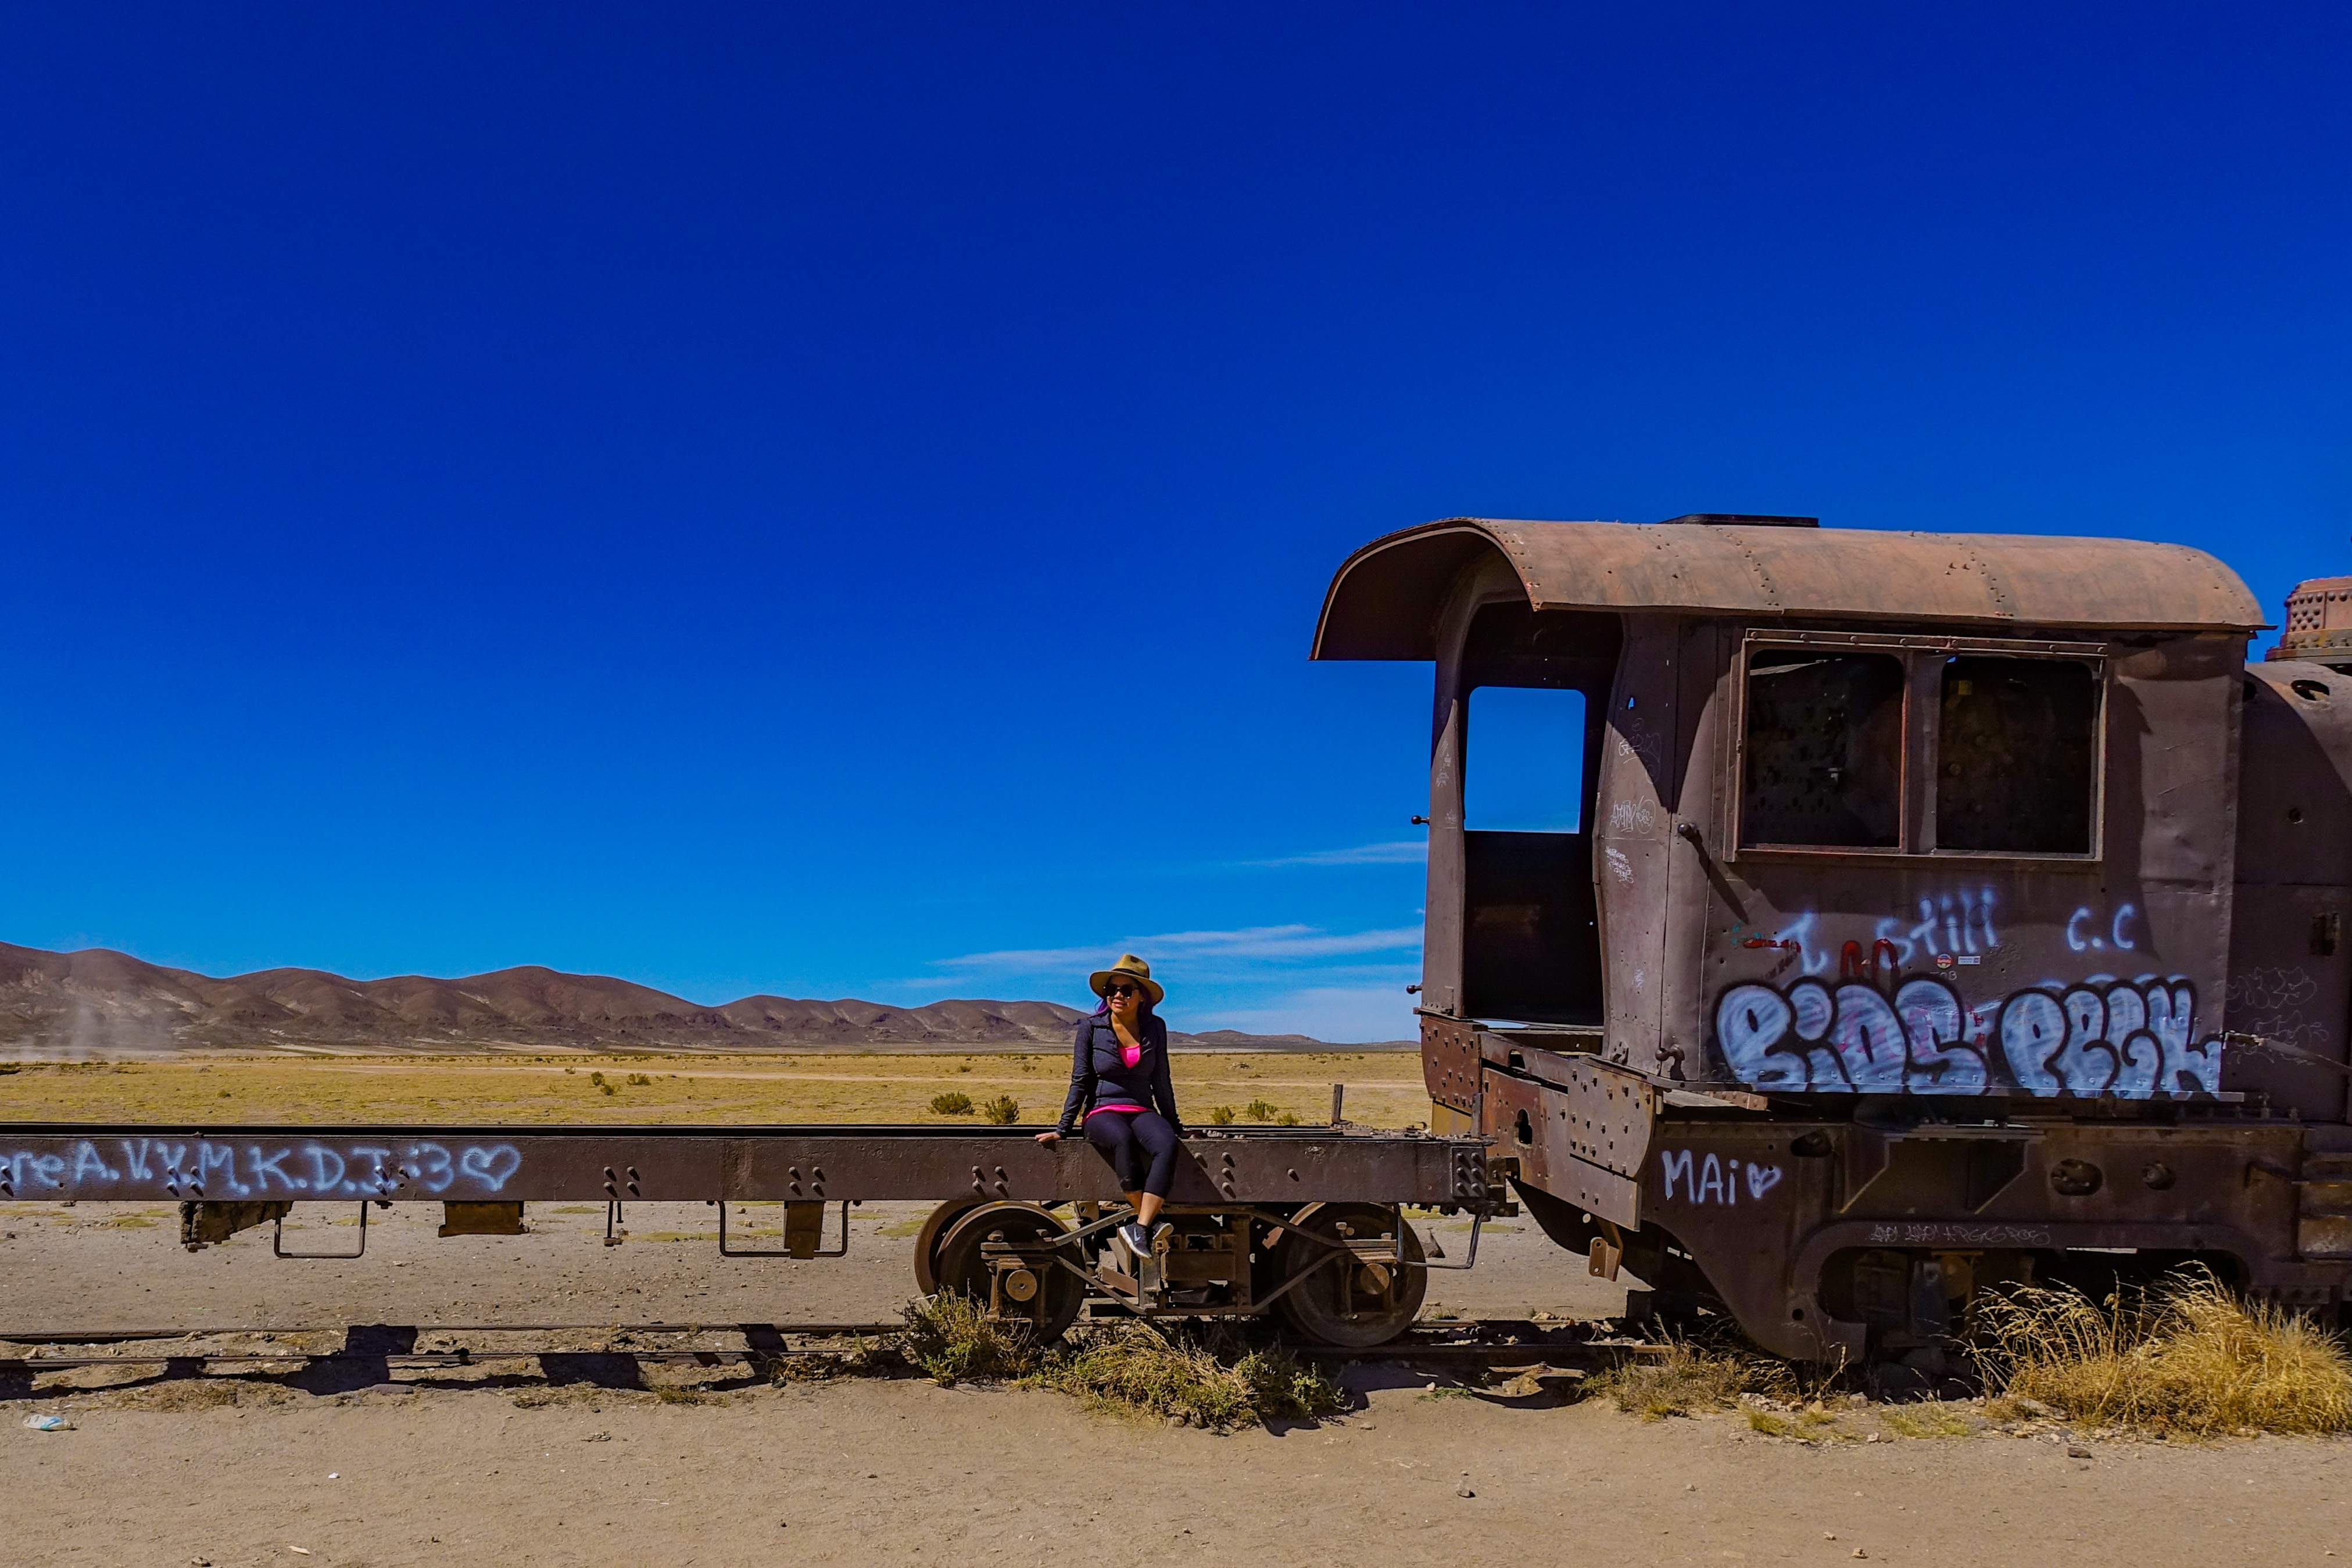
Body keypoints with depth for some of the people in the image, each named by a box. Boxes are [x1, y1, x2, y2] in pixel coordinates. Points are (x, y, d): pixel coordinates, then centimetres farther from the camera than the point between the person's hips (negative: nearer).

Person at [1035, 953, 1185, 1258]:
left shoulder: (1155, 1028, 8)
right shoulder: (1091, 1028, 2)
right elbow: (1080, 1082, 5)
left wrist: (1174, 1123, 22)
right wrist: (1062, 1129, 2)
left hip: (1143, 1112, 2)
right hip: (1102, 1113, -2)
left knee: (1167, 1144, -34)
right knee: (1123, 1139, -39)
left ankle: (1140, 1227, -41)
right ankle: (1150, 1220, -32)